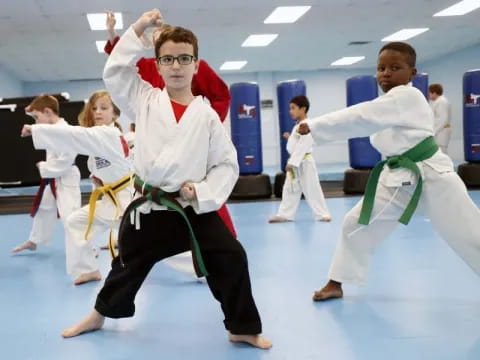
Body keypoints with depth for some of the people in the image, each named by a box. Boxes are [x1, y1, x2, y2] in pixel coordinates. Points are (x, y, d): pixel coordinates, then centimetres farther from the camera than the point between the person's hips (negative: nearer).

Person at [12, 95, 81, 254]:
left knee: (70, 215, -12)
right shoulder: (53, 129, 7)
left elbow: (65, 160, -27)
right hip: (53, 179, 11)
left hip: (65, 180, -11)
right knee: (43, 208, 24)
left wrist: (44, 168, -17)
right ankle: (33, 241, 44)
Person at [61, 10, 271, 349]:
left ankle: (243, 328, 12)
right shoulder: (145, 99, 1)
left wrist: (203, 192, -15)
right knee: (127, 265, 17)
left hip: (194, 208, -1)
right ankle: (99, 315, 44)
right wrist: (139, 28, -4)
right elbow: (114, 71, -1)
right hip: (149, 208, 1)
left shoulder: (207, 115, -4)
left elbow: (227, 164, -1)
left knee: (232, 260, -9)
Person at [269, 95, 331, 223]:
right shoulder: (297, 126, 15)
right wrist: (290, 138, 12)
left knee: (312, 189, -3)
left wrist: (292, 163, -25)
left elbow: (302, 146, -23)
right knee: (289, 189, 10)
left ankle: (322, 214, 6)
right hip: (294, 162, 9)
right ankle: (284, 214, 16)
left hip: (304, 163, -9)